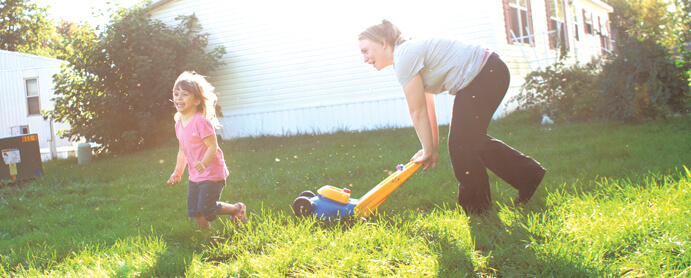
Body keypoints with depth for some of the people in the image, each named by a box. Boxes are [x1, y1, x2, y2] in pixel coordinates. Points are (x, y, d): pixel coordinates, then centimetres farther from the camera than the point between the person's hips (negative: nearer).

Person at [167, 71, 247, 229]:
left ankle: (237, 209, 13)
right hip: (195, 176, 8)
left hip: (211, 173, -8)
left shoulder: (201, 122, -19)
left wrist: (204, 163, -38)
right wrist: (178, 172, 18)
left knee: (206, 208, -10)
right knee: (194, 211, 7)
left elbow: (213, 146, -22)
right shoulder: (179, 124, 6)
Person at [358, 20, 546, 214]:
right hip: (489, 74, 10)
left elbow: (417, 112, -14)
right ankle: (529, 174, 33)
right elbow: (426, 109, 15)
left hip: (486, 74, -10)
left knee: (462, 145, -4)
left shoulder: (405, 56, -18)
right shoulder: (411, 53, 13)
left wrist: (429, 151, -5)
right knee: (474, 140, 20)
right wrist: (432, 147, 16)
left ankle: (475, 208, 13)